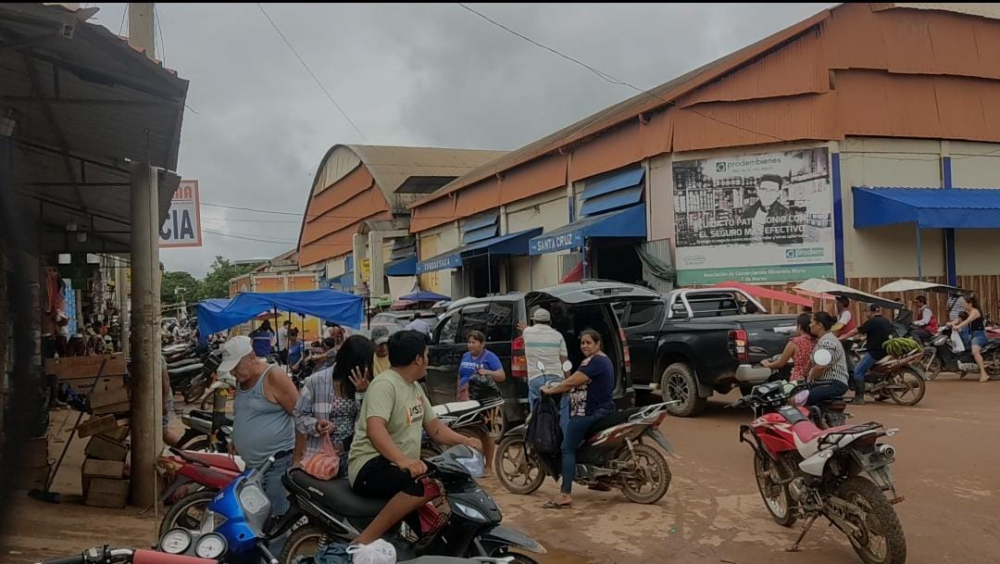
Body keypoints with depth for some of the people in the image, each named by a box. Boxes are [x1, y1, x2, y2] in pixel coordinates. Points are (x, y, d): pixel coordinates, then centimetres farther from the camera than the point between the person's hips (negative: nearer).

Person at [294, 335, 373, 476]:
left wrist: (363, 393, -20)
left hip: (352, 456, 3)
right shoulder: (316, 381, -9)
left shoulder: (364, 385, 1)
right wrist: (316, 426, -21)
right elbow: (300, 416, -4)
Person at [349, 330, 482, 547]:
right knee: (427, 484, -34)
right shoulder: (384, 384, -16)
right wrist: (402, 460, -45)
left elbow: (434, 427, 18)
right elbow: (375, 429, -30)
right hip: (372, 466, -10)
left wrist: (464, 441, 0)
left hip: (403, 465, 10)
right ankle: (364, 542, -28)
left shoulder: (415, 387, 15)